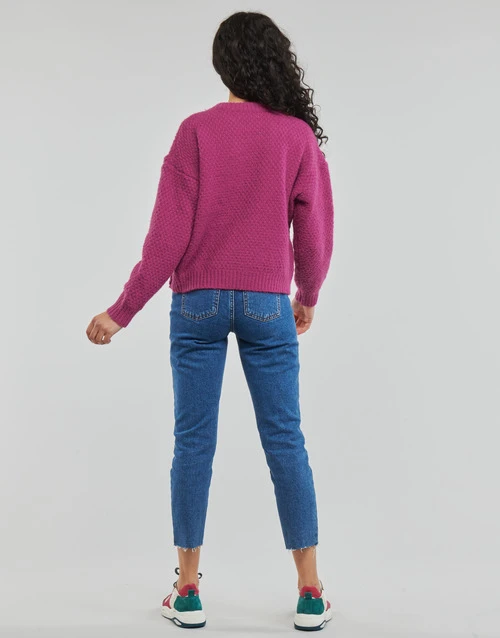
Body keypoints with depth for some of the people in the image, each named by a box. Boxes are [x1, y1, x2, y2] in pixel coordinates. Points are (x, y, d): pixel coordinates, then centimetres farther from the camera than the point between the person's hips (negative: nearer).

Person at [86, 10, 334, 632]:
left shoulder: (196, 130, -4)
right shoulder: (299, 136, -1)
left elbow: (168, 237, -8)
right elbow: (314, 236, 1)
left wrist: (121, 311, 0)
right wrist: (307, 297, 20)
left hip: (197, 301, 0)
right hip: (268, 302, 1)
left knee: (193, 442, 6)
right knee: (285, 442, 6)